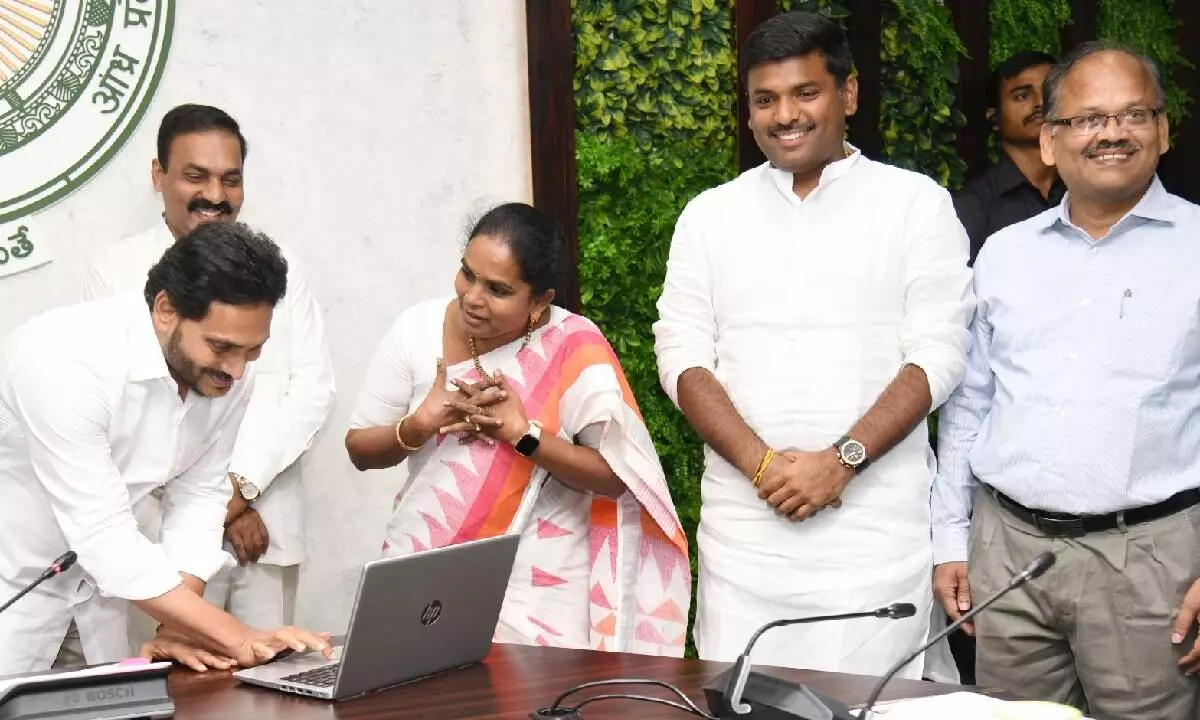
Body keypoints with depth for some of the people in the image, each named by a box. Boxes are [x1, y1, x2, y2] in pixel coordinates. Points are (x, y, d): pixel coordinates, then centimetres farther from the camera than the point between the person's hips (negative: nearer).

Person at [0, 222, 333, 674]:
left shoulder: (229, 372, -12)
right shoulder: (67, 361, -32)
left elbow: (198, 497, -3)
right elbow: (104, 536, -34)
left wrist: (176, 628, -15)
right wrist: (239, 639, -36)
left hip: (85, 589, 6)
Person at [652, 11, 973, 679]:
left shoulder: (915, 203, 3)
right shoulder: (710, 216, 10)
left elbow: (937, 354, -4)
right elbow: (683, 359, 5)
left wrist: (840, 460, -15)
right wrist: (762, 464, -10)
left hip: (878, 525, -2)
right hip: (744, 522, 2)